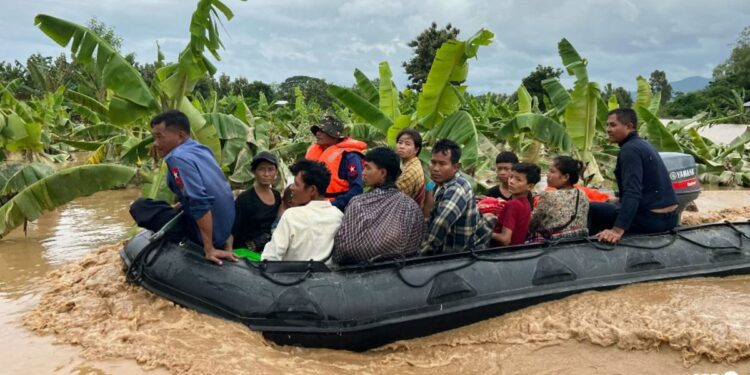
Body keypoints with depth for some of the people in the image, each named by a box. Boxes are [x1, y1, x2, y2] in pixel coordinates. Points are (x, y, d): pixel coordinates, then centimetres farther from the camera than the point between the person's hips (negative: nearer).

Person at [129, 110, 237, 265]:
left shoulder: (178, 158, -20)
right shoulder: (201, 149, 8)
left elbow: (200, 203, -29)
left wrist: (209, 249, -27)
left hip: (205, 234, -8)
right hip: (224, 230, 8)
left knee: (139, 206, 0)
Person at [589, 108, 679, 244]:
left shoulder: (630, 149, -16)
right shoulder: (642, 144, 14)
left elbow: (633, 192, -29)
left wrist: (617, 230, -38)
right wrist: (620, 201, 37)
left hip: (651, 219, -10)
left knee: (591, 210, -5)